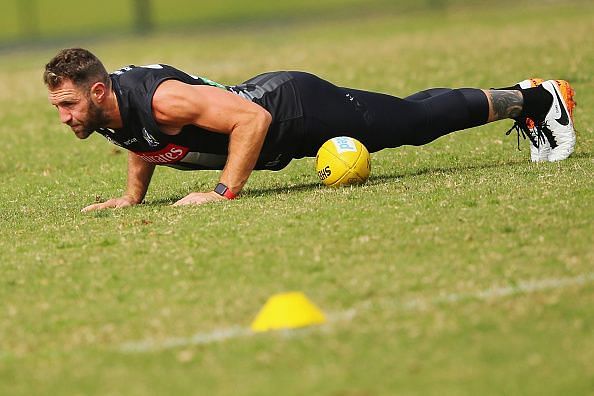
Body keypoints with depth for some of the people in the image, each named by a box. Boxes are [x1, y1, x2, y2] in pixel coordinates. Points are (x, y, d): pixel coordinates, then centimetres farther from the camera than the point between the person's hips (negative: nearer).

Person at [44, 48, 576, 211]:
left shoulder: (160, 100, -36)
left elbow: (253, 118, -37)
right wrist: (132, 197, 4)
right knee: (410, 115, 21)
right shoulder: (107, 111, -9)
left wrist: (225, 191, -38)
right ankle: (520, 96, 37)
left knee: (416, 121, 8)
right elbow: (144, 144, 16)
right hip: (268, 96, 7)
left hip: (297, 110, -7)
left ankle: (539, 99, 25)